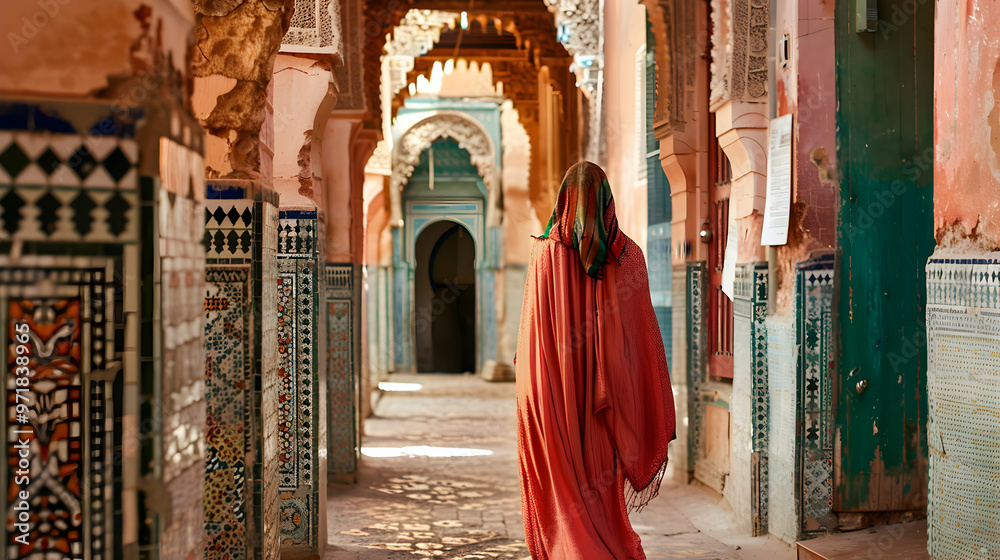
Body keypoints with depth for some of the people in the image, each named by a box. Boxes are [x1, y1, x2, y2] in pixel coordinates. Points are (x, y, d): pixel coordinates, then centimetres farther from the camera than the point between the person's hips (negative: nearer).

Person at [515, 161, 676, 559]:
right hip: (608, 395, 3)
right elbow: (644, 333, 0)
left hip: (558, 394, -2)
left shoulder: (546, 251, -7)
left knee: (568, 495, 5)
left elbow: (531, 331, -7)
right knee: (603, 493, 16)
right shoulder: (629, 254, -1)